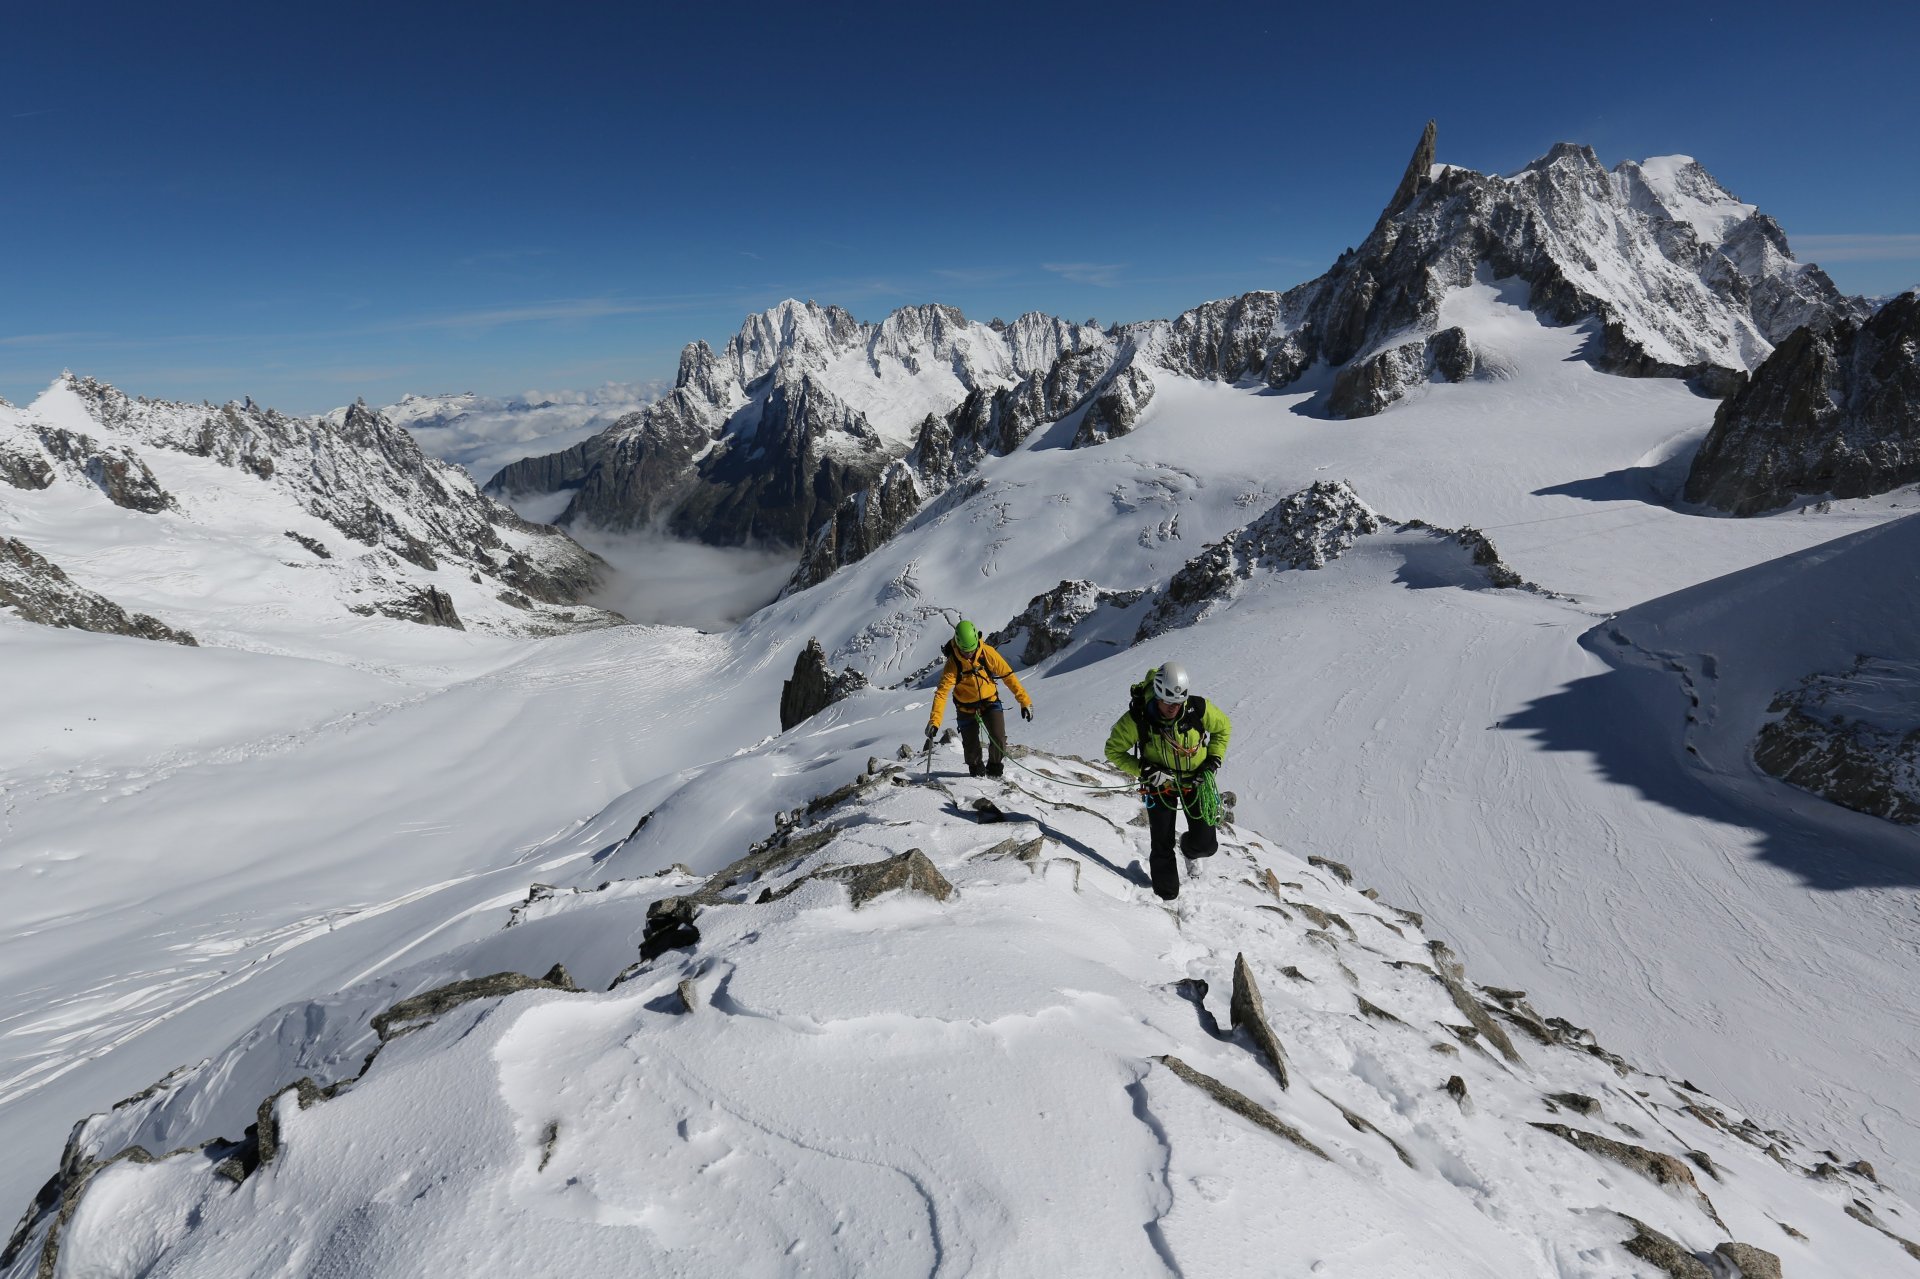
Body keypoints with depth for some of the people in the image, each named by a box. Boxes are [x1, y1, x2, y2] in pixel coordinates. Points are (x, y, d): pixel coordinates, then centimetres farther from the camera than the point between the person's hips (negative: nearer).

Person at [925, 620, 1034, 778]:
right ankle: (977, 770, 34)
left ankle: (994, 768, 17)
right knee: (971, 747, 2)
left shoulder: (987, 653, -21)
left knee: (999, 739, -12)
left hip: (990, 701, 1)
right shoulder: (953, 663, -24)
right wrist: (934, 721, -39)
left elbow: (1008, 675, -14)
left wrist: (1024, 700, -15)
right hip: (967, 707, -1)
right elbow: (942, 692, -28)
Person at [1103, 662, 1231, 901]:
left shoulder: (1198, 709, -24)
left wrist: (1214, 761, -11)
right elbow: (1113, 750, -14)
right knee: (1163, 847, 5)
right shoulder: (1137, 718, -28)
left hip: (1195, 781, 1)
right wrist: (1145, 771, -25)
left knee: (1205, 845, 2)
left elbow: (1223, 728, -1)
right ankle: (1167, 896, 29)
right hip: (1160, 784, -1)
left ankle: (1191, 847, 40)